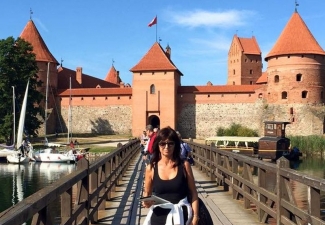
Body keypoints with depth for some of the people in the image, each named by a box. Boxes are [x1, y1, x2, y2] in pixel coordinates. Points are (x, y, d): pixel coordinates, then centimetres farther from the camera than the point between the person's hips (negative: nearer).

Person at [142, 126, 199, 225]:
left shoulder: (184, 165, -3)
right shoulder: (151, 168, 0)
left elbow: (193, 193, 1)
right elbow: (147, 194, 13)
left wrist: (195, 216, -6)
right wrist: (146, 202, -8)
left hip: (181, 215, -1)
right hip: (159, 215, 1)